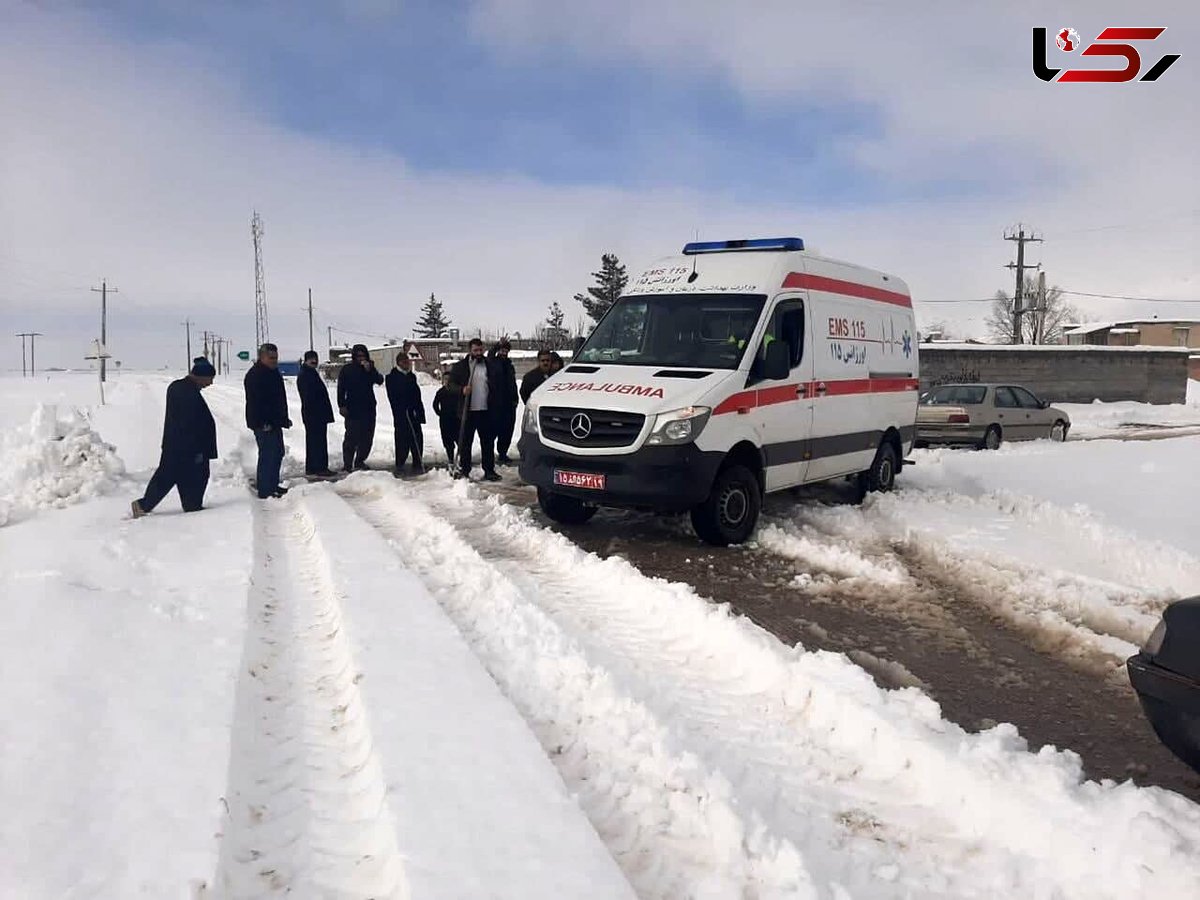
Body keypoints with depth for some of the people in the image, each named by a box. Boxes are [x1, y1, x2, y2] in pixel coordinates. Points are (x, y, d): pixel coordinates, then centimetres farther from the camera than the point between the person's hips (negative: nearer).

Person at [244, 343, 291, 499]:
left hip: (275, 423, 10)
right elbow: (255, 401, -21)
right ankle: (265, 490, -5)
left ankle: (273, 485, 28)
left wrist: (284, 419, 23)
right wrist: (263, 422, -26)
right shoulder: (255, 375, -14)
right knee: (267, 455, -9)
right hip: (264, 424, -10)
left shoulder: (273, 372, 16)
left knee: (277, 453, 17)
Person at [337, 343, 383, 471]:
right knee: (352, 437, -9)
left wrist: (370, 370, -17)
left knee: (367, 437, 8)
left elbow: (380, 380, -4)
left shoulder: (370, 368, 11)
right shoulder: (347, 369, 0)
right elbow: (341, 388, -3)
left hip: (369, 408, 5)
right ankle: (348, 464, -5)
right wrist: (342, 405, -11)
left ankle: (360, 461, 21)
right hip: (353, 409, -5)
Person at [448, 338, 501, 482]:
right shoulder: (460, 366, 2)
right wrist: (462, 389, -17)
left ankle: (489, 470, 16)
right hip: (467, 411, -2)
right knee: (465, 442, 3)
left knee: (488, 441, 7)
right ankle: (464, 471, 12)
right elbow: (451, 384, 3)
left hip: (486, 410, 2)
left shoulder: (489, 365, 8)